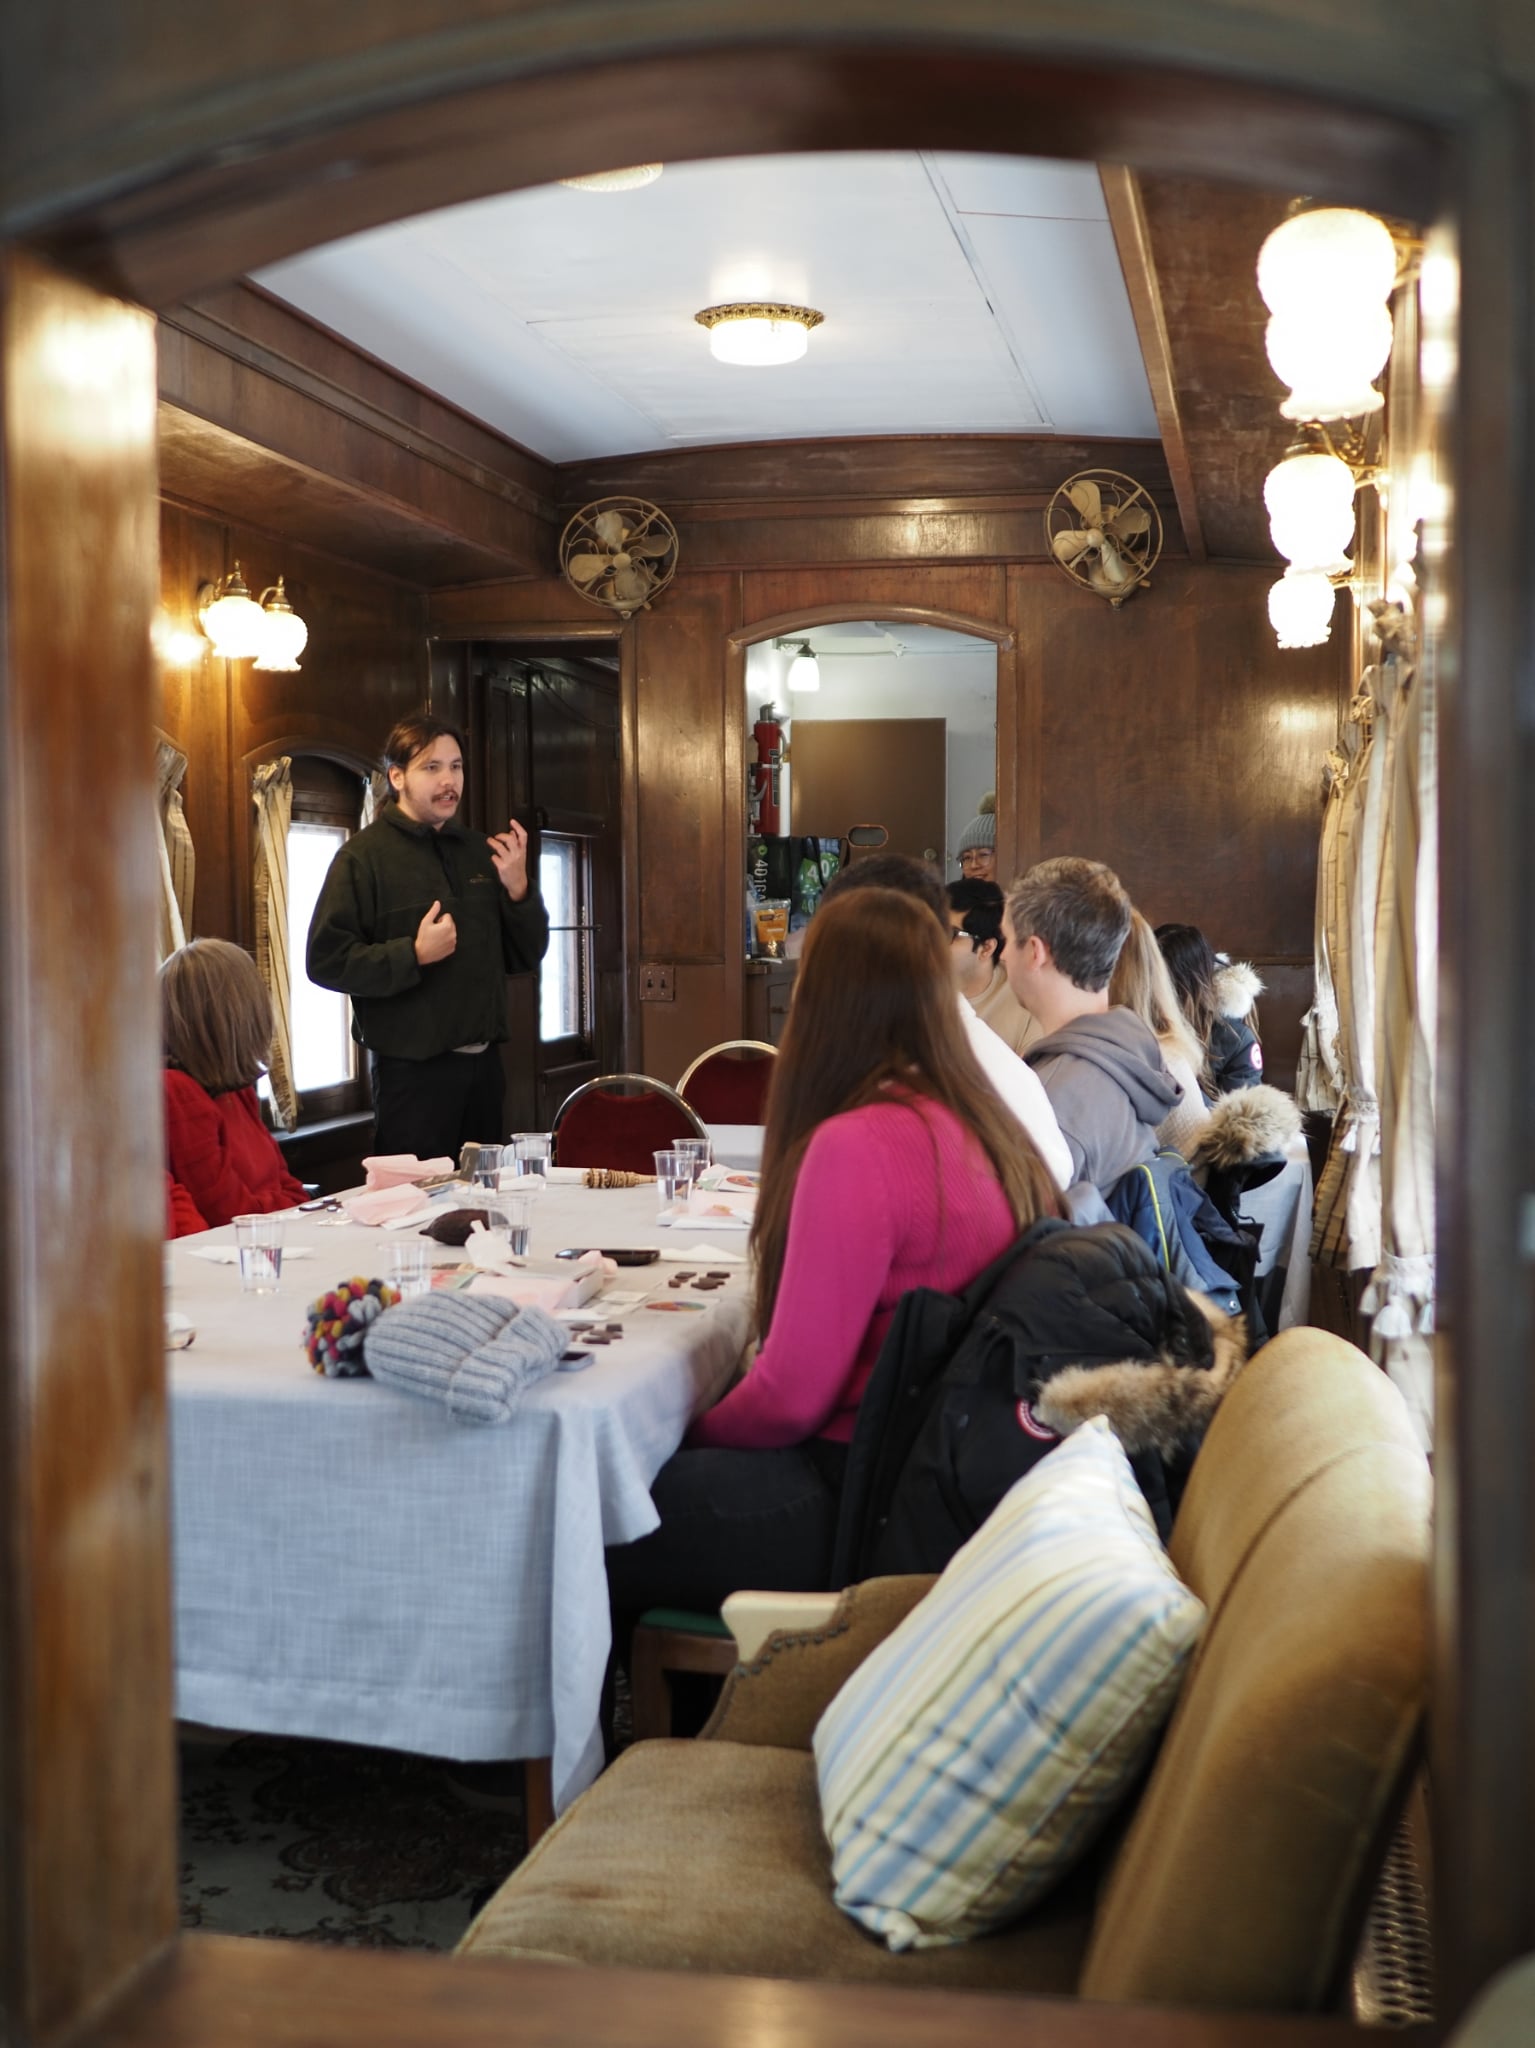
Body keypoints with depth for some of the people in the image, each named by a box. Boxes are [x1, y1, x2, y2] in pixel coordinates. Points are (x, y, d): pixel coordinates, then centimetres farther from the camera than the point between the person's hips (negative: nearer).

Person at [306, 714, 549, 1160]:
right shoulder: (365, 855, -5)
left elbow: (526, 957, 14)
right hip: (412, 1069, -6)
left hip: (484, 1064, 6)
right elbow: (326, 960, -12)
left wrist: (518, 888, -2)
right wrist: (415, 955, -21)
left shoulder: (481, 852, 13)